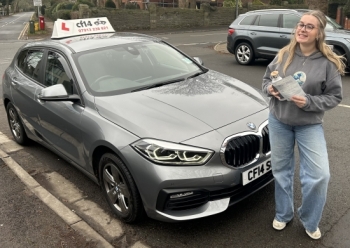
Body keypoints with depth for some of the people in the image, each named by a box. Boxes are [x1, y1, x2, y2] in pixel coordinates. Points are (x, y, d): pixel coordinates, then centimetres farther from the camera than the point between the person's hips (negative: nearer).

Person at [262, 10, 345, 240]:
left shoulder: (328, 62, -10)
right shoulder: (284, 54, -2)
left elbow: (335, 96, -6)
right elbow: (266, 79, 10)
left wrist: (309, 102, -22)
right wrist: (270, 88, -13)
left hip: (310, 125, -2)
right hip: (278, 121, 3)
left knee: (319, 175, -7)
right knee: (281, 170, 13)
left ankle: (310, 221, 20)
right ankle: (283, 214, 36)